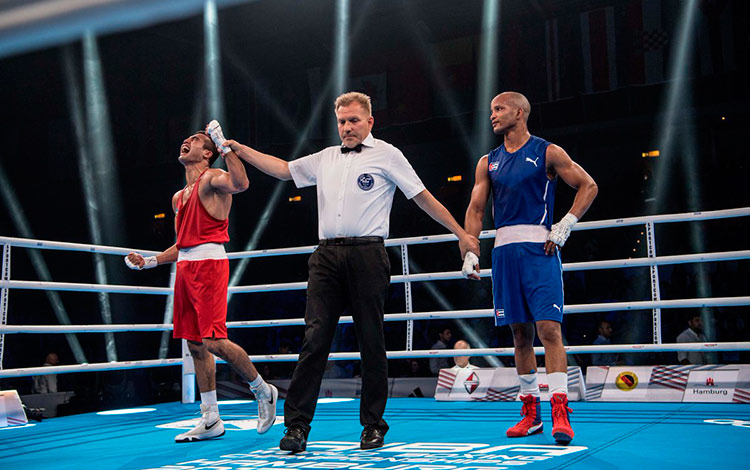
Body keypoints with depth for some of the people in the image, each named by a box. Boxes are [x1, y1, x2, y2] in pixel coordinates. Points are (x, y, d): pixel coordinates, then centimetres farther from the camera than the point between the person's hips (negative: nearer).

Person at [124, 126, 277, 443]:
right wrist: (148, 262, 21)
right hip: (185, 266, 9)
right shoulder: (178, 197, 23)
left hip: (209, 264, -8)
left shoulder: (211, 178, -2)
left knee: (214, 341, -16)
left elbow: (240, 184, -27)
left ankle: (262, 390, 6)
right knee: (196, 345, 7)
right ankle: (211, 421, 13)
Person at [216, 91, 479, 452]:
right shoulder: (326, 158, 20)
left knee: (371, 341, 1)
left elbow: (423, 198, 6)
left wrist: (461, 234, 4)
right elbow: (283, 169, 24)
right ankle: (297, 425, -1)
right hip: (327, 256, 4)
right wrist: (240, 149, 16)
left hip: (366, 255, -3)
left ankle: (373, 424, 13)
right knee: (314, 338, -3)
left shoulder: (387, 155, 7)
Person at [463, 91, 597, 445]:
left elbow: (588, 186, 3)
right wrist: (470, 252, 1)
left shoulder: (547, 152, 3)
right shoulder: (488, 162, 16)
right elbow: (475, 209, 12)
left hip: (539, 247, -4)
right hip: (504, 251, 5)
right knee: (520, 333, 8)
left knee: (549, 328, -13)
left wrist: (564, 226, -6)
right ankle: (530, 413, 16)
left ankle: (559, 413, -11)